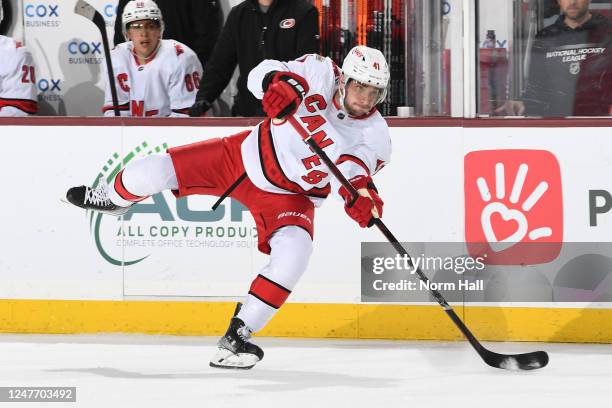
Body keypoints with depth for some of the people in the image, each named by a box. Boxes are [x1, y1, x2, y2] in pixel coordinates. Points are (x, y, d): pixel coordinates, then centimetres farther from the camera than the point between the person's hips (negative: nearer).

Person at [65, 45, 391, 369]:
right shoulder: (323, 74, -19)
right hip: (245, 156, 1)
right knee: (151, 172, -5)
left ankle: (238, 335, -13)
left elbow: (349, 174, -32)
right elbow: (262, 73, -17)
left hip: (289, 195, -1)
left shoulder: (374, 135, -20)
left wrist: (361, 195, -55)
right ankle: (113, 198, 34)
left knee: (293, 253, -28)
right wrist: (281, 83, -41)